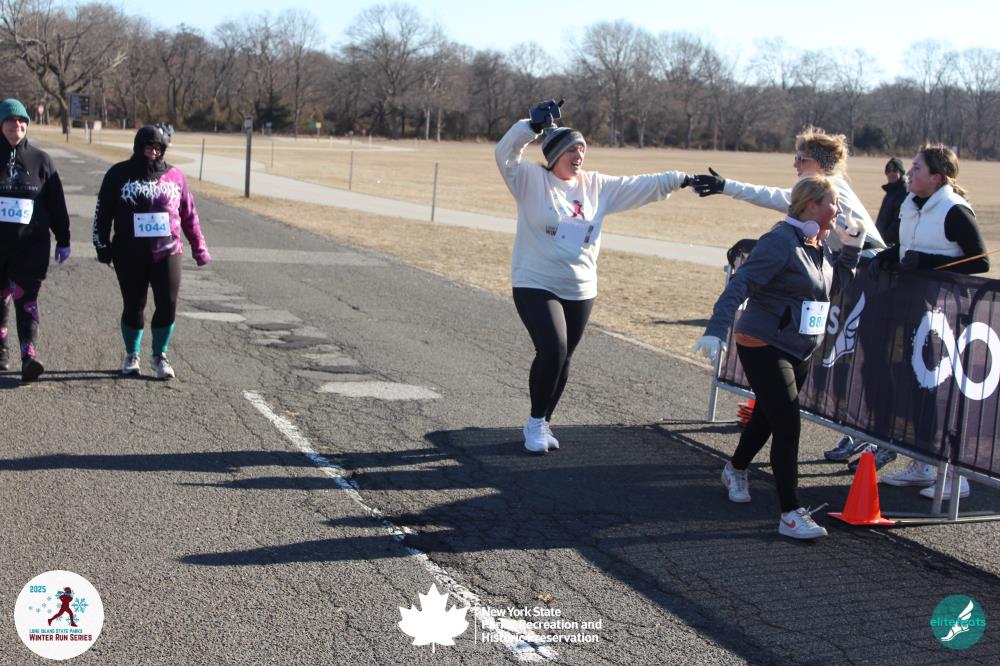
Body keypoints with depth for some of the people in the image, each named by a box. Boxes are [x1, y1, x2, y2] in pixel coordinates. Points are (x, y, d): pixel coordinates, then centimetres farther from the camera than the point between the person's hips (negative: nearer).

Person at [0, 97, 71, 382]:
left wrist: (63, 241, 7)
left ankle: (29, 356, -17)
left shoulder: (40, 160, 4)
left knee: (26, 299, -8)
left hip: (32, 243, -1)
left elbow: (57, 204, 7)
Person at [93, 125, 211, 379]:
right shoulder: (119, 175, 4)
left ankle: (159, 356, 14)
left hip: (167, 254, 1)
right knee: (133, 306, 6)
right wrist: (103, 247, 3)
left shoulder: (174, 176, 8)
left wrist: (199, 247, 11)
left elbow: (189, 214, 12)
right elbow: (103, 213, 6)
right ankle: (132, 356, 24)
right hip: (130, 257, -1)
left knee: (168, 305, -3)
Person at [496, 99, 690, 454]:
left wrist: (682, 179, 2)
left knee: (562, 359, 11)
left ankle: (541, 424, 29)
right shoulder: (531, 179, -6)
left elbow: (641, 187, 9)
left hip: (580, 290, 5)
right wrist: (534, 125, -30)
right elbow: (505, 154, -20)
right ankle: (536, 422, 2)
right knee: (552, 349, -19)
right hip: (535, 285, -5)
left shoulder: (598, 186, 7)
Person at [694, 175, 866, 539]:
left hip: (799, 353, 9)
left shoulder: (820, 245, 8)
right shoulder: (781, 241, -19)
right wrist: (716, 329, -35)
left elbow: (838, 283, 21)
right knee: (788, 428, -13)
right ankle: (791, 514, -10)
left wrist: (851, 248, 7)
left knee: (767, 418, 23)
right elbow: (741, 284, -26)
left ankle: (736, 469, 49)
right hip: (764, 348, -9)